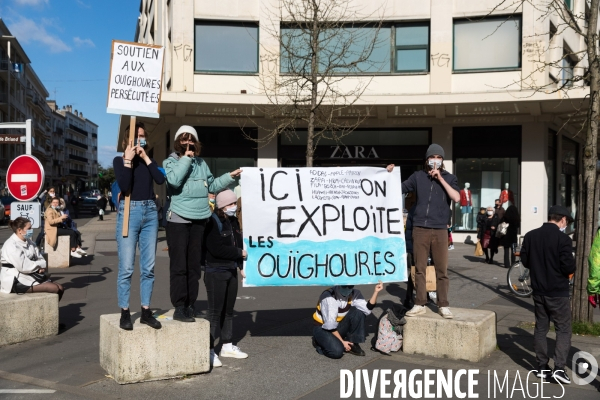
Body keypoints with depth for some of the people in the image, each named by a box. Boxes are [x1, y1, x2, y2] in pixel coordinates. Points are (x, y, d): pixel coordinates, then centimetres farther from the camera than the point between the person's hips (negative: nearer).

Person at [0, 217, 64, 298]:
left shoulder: (28, 241, 12)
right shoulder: (11, 245, -15)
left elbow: (39, 258, 11)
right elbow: (24, 267, -22)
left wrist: (42, 267, -12)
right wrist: (42, 264, -8)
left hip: (31, 275, 9)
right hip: (16, 281, -9)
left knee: (60, 288, -7)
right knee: (54, 288, -22)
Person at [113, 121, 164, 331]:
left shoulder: (149, 160, 15)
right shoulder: (119, 160, 5)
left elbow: (161, 179, -5)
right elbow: (124, 185, -12)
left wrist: (145, 158, -4)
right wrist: (128, 160, -11)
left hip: (150, 212, 4)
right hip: (129, 212, -4)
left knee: (148, 267, 4)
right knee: (126, 267, -6)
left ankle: (146, 311, 10)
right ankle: (125, 313, 1)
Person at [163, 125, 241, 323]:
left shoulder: (201, 163, 15)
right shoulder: (170, 161, 0)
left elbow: (211, 185, 22)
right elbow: (174, 180, -20)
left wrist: (229, 176, 14)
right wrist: (185, 159, -13)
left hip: (199, 219, 5)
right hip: (178, 219, -5)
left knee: (194, 265, 9)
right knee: (179, 266, -5)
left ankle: (190, 306, 17)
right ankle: (179, 308, -1)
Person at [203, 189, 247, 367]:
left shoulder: (234, 221, 12)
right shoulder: (213, 222, -14)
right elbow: (216, 248, -23)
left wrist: (241, 266, 9)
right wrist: (239, 253, -13)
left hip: (231, 271, 8)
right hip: (215, 272, -8)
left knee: (228, 310, 14)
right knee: (215, 312, -6)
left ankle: (227, 346, 25)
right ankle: (209, 350, 0)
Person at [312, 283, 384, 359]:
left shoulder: (354, 294, -8)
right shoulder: (329, 297, -27)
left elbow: (367, 309, -23)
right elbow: (330, 325, -26)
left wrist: (376, 292, -30)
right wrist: (342, 342, -21)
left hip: (339, 327, 6)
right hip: (323, 328, -5)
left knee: (359, 312, -18)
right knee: (337, 351, -31)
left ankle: (353, 344, -6)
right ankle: (319, 342, 1)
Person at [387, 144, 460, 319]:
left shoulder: (449, 178, 7)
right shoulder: (418, 176, 8)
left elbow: (456, 198, -8)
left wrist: (440, 179, -10)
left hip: (440, 230, -1)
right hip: (420, 229, 1)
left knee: (441, 270, 2)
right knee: (420, 269, 5)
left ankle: (443, 305, 11)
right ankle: (420, 304, 12)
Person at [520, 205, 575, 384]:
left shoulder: (530, 236, 2)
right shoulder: (563, 239, -15)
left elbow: (524, 261, 8)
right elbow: (569, 267, -18)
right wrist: (571, 265, 3)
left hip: (538, 290, 5)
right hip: (558, 292, -5)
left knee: (540, 328, 13)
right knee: (563, 329, 4)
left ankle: (542, 367, 17)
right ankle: (559, 368, -5)